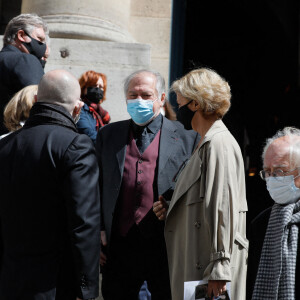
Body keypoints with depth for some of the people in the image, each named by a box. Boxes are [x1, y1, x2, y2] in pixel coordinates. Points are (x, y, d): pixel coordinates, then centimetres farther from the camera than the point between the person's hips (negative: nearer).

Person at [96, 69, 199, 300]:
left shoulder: (185, 138, 3)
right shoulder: (108, 135, 12)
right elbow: (97, 188, 13)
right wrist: (97, 234, 4)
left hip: (166, 249, -2)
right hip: (119, 249, 2)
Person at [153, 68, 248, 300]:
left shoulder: (219, 144, -14)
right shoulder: (206, 143, 17)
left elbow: (223, 208, -19)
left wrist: (218, 271, -21)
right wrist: (171, 209, 9)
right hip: (195, 263, 10)